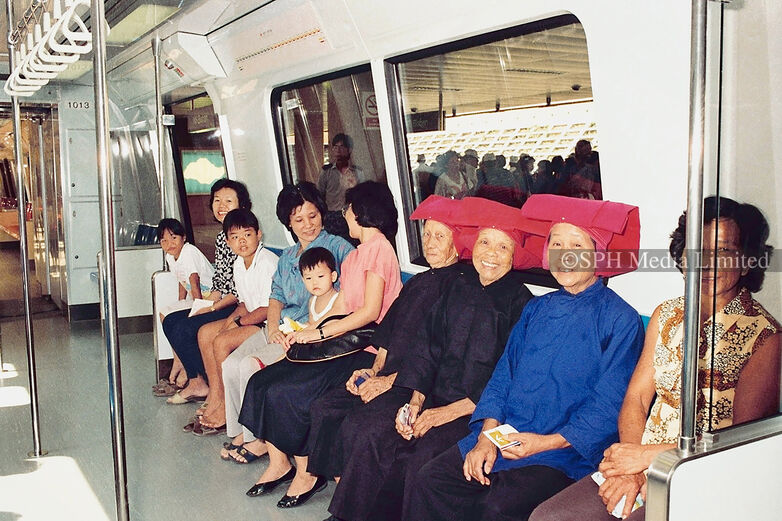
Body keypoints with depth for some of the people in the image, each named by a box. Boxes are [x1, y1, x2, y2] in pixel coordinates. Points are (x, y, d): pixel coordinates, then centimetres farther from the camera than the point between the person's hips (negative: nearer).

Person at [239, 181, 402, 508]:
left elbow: (370, 312, -18)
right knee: (262, 382, -2)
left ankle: (307, 473, -3)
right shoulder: (354, 256, 21)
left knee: (285, 392, -21)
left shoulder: (378, 248, -10)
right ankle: (279, 464, 6)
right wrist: (304, 333, 2)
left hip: (365, 350, -9)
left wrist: (320, 332, -15)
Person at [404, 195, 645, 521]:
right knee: (428, 483, -12)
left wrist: (547, 443, -16)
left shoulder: (620, 320, -5)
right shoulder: (536, 309, 14)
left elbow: (609, 408, -8)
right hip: (502, 436, 6)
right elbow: (502, 376, 12)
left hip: (565, 451, -5)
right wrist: (487, 436, -3)